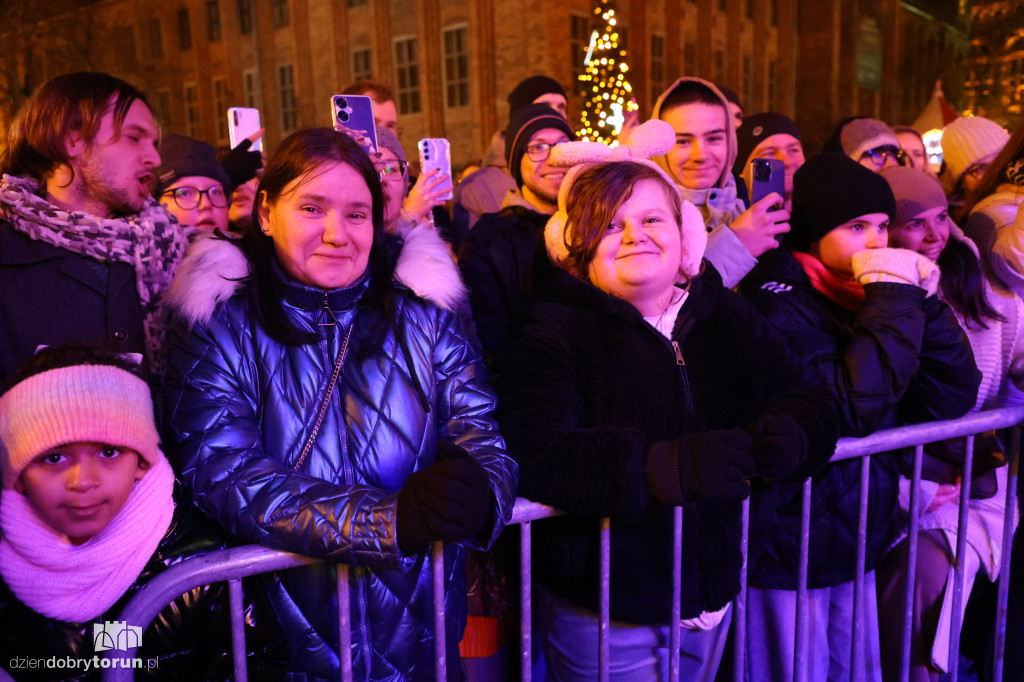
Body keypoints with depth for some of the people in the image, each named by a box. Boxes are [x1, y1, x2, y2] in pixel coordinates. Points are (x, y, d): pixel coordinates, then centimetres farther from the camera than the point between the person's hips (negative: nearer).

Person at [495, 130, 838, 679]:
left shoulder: (729, 318, 5)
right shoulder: (555, 332, -13)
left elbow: (804, 399, 2)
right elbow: (533, 453, -26)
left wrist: (791, 431, -22)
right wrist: (664, 467, -37)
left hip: (713, 592, 5)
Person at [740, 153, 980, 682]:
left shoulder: (874, 292, 5)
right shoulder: (778, 298, -16)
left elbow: (950, 400, 2)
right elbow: (847, 408, -28)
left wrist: (922, 300, -8)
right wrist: (896, 301, -21)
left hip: (857, 544, 7)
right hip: (788, 555, -6)